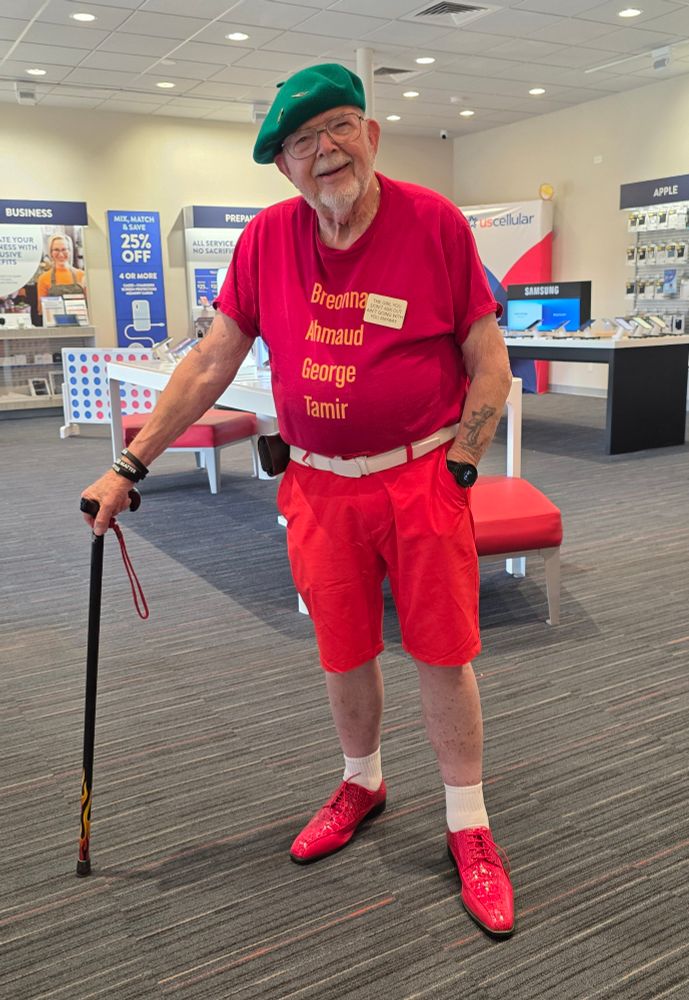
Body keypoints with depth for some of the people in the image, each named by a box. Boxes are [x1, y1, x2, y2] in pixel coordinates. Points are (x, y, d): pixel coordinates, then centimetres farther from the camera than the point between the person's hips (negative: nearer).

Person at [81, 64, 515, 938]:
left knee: (442, 655, 5)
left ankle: (468, 828, 25)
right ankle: (361, 783, 42)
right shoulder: (268, 239, 0)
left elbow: (490, 368, -4)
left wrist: (455, 472, -10)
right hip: (320, 486, 3)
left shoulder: (435, 223, -8)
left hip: (424, 476, -2)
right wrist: (130, 467, 1)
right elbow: (209, 365, 3)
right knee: (344, 653, 14)